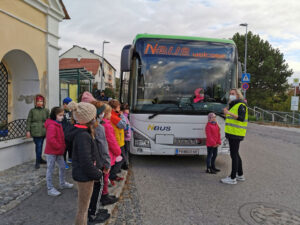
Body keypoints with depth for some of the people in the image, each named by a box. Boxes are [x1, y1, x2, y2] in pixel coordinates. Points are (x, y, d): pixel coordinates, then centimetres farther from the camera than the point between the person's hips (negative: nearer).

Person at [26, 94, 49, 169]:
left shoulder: (46, 110, 6)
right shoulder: (32, 110, 1)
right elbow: (28, 121, 1)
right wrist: (28, 130, -4)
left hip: (43, 131, 3)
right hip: (35, 132, -3)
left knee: (40, 146, 12)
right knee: (38, 146, -7)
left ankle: (39, 159, 28)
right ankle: (38, 161, 5)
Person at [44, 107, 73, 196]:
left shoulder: (58, 124, 11)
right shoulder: (51, 125, -21)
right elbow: (51, 139, -29)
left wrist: (63, 146, 8)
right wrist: (59, 146, -20)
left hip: (59, 152, 10)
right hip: (51, 152, -10)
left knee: (62, 166, 19)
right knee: (50, 170, 2)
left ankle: (62, 183, 36)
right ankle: (50, 189, 13)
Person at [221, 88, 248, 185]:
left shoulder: (241, 105, -9)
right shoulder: (232, 105, 20)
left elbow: (241, 118, -22)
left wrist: (230, 113, -30)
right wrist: (226, 113, 11)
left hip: (236, 134, -10)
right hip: (231, 133, 10)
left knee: (234, 155, -7)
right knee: (235, 154, 15)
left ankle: (233, 178, -2)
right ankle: (240, 175, 26)